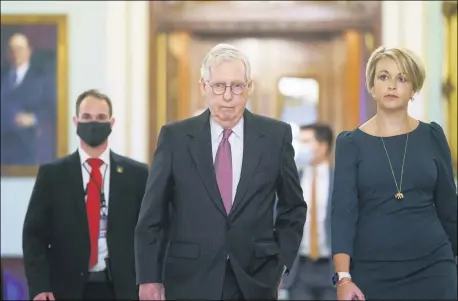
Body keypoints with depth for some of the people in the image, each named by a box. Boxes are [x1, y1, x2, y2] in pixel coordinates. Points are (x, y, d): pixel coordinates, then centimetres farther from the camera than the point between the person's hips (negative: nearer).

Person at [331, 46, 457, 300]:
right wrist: (343, 277, -16)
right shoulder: (351, 143, 0)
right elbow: (343, 210, -7)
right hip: (371, 271, -1)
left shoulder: (432, 136, 4)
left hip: (432, 267, 1)